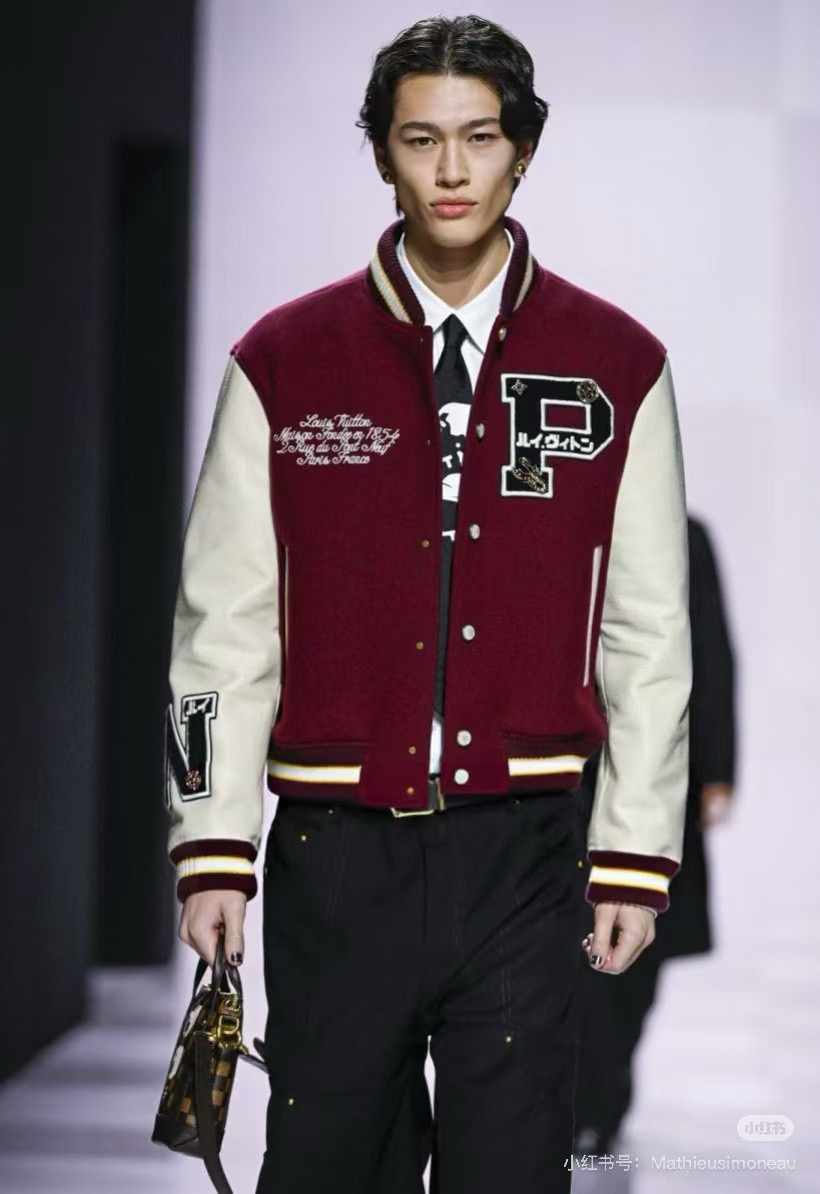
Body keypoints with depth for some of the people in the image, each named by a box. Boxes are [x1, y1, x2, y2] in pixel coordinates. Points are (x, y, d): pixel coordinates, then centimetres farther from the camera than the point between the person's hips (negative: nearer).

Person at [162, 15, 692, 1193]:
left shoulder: (614, 366, 5)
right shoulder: (285, 364, 3)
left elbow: (649, 636, 6)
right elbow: (225, 622, 4)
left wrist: (638, 852, 2)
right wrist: (213, 846, 0)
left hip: (524, 855, 0)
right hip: (335, 853, 0)